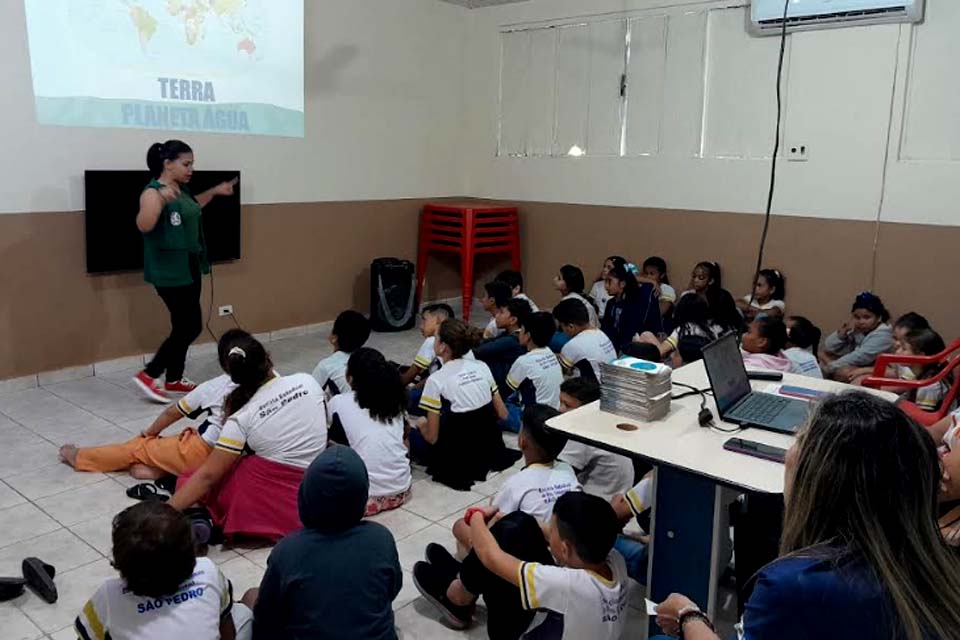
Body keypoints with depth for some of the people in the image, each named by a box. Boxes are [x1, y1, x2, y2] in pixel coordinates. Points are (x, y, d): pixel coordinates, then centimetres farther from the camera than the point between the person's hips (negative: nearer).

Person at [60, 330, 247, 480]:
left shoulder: (211, 388, -3)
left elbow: (172, 413, 11)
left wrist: (149, 432, 26)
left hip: (202, 453, -4)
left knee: (140, 447, 15)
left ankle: (80, 457, 28)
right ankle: (157, 467, -4)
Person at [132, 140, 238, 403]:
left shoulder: (182, 189, 9)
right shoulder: (153, 191, -18)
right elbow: (144, 226, -34)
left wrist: (214, 192, 27)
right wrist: (161, 199, -48)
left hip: (189, 269, 9)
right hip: (169, 272, -9)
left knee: (183, 326, 14)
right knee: (191, 326, -9)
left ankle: (174, 379, 25)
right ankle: (148, 375, 4)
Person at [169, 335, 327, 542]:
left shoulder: (242, 418, -9)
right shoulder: (306, 381, -1)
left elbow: (208, 476, -11)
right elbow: (320, 427, 17)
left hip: (265, 493, -5)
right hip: (303, 499, 5)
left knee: (189, 483, 12)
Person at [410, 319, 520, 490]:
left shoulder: (437, 380, -16)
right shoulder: (482, 367, 0)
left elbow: (432, 437, -12)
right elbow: (502, 414, 5)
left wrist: (422, 425, 9)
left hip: (458, 458, -5)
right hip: (491, 449, 5)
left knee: (412, 436, 20)